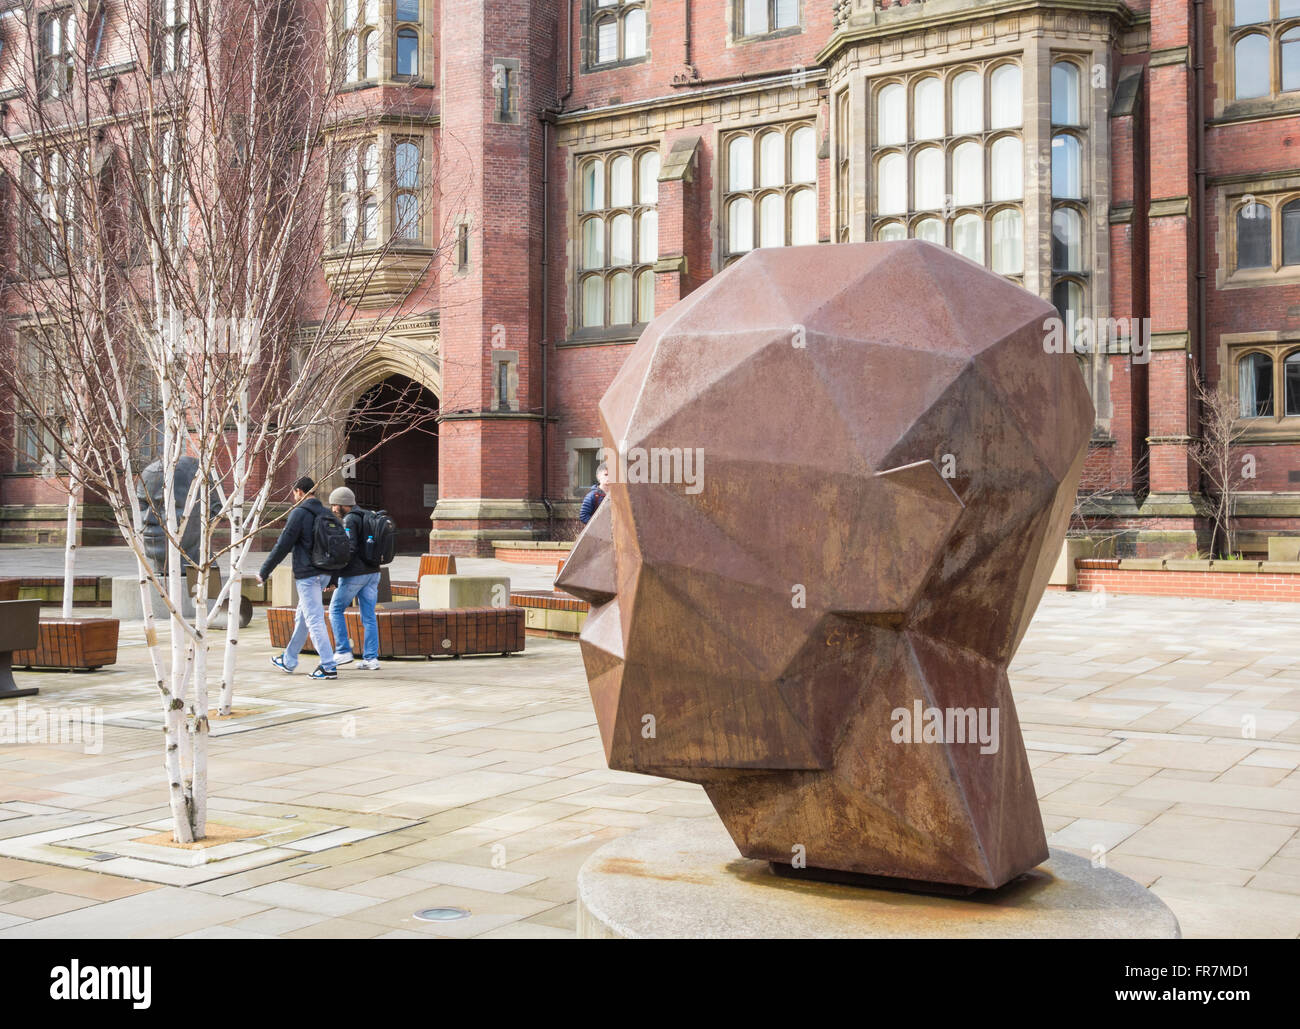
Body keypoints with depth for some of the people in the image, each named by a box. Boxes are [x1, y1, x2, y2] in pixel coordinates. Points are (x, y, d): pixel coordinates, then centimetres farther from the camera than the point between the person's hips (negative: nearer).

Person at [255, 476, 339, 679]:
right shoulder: (326, 514, 13)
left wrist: (264, 572, -5)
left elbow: (283, 545, -13)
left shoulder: (299, 513, -10)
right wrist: (332, 579, 23)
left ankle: (328, 666, -10)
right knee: (301, 617, 20)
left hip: (307, 575, -8)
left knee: (314, 619, -7)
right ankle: (288, 660, 31)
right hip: (324, 573, 8)